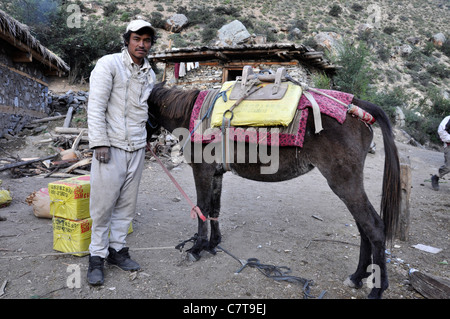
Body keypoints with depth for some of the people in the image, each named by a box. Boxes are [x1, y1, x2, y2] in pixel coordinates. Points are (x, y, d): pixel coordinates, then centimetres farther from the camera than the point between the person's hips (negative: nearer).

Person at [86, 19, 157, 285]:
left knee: (127, 204, 10)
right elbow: (96, 106, -10)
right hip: (111, 146, -5)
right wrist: (99, 142, -16)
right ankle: (97, 257, 13)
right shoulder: (109, 64, -4)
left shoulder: (150, 74, 14)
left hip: (137, 149, 6)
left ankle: (117, 249, 24)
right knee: (103, 203, -1)